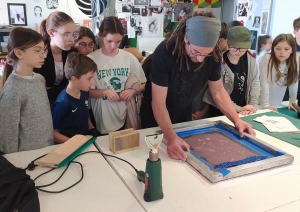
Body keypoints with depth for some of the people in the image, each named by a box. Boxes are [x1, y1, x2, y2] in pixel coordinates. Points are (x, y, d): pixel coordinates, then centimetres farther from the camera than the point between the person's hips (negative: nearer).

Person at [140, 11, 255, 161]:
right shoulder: (165, 52, -34)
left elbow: (218, 91, -9)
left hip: (184, 112, 4)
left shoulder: (213, 55, -21)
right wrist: (171, 137, -46)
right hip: (156, 115, -3)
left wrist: (236, 120, -22)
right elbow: (158, 102, -34)